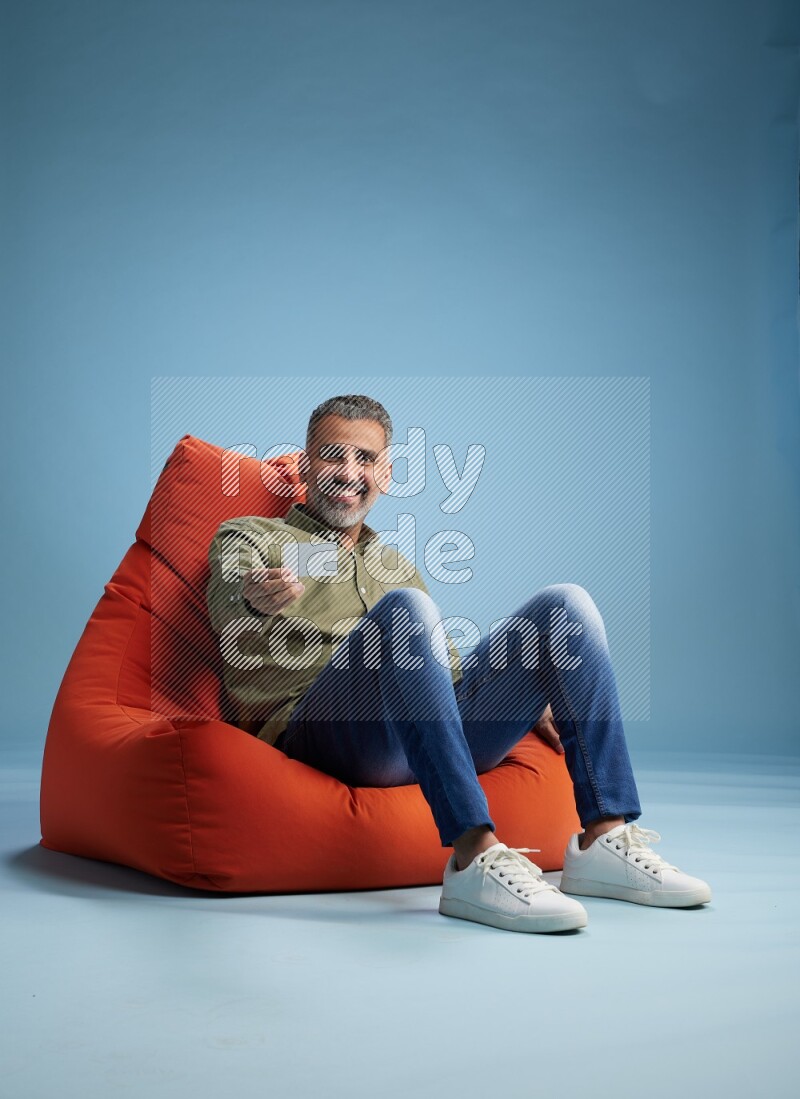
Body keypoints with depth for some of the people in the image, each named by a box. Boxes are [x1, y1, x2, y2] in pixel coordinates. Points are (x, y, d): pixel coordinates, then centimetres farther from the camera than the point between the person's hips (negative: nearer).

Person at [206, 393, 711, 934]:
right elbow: (241, 643, -2)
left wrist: (531, 698, 16)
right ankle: (475, 861, -43)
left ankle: (604, 840, -19)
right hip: (317, 727, -5)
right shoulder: (248, 538, 19)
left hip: (433, 735, 5)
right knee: (404, 606, -33)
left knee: (566, 603, -9)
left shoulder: (397, 566, 35)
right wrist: (257, 606, -26)